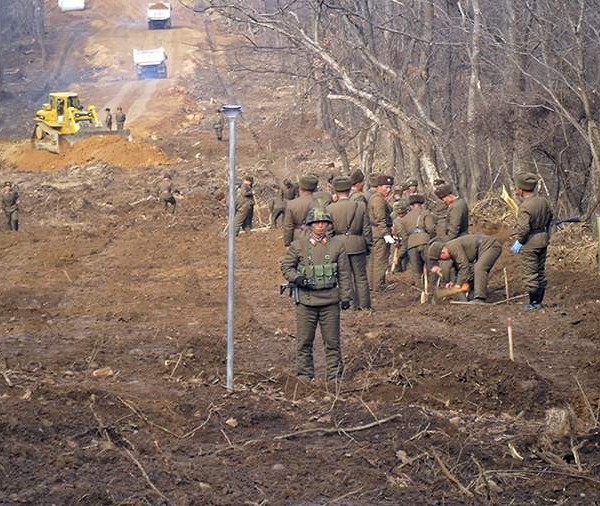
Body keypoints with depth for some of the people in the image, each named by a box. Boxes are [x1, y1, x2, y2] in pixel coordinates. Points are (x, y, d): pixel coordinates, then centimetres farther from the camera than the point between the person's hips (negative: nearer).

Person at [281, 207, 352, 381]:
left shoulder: (337, 245, 5)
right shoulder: (298, 245, 0)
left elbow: (344, 274, 8)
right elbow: (286, 266, 6)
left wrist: (345, 296, 4)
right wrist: (298, 278, -12)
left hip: (330, 300, 1)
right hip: (306, 300, -1)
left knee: (332, 341, 5)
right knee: (304, 342, 4)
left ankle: (335, 376, 14)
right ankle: (305, 377, 14)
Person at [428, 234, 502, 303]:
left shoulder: (454, 247, -24)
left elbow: (464, 266, -25)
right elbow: (457, 266, 16)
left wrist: (458, 284, -18)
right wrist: (452, 281, 2)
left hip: (492, 246, -11)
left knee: (479, 268, -25)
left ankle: (480, 298, -29)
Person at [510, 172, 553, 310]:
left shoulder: (525, 207, -23)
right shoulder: (543, 201, 3)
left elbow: (523, 228, -27)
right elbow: (550, 216, 19)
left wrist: (518, 242, -14)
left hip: (530, 243, -8)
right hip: (543, 239, 8)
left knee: (530, 273, 2)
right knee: (541, 271, 17)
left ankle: (534, 302, 7)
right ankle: (540, 300, 25)